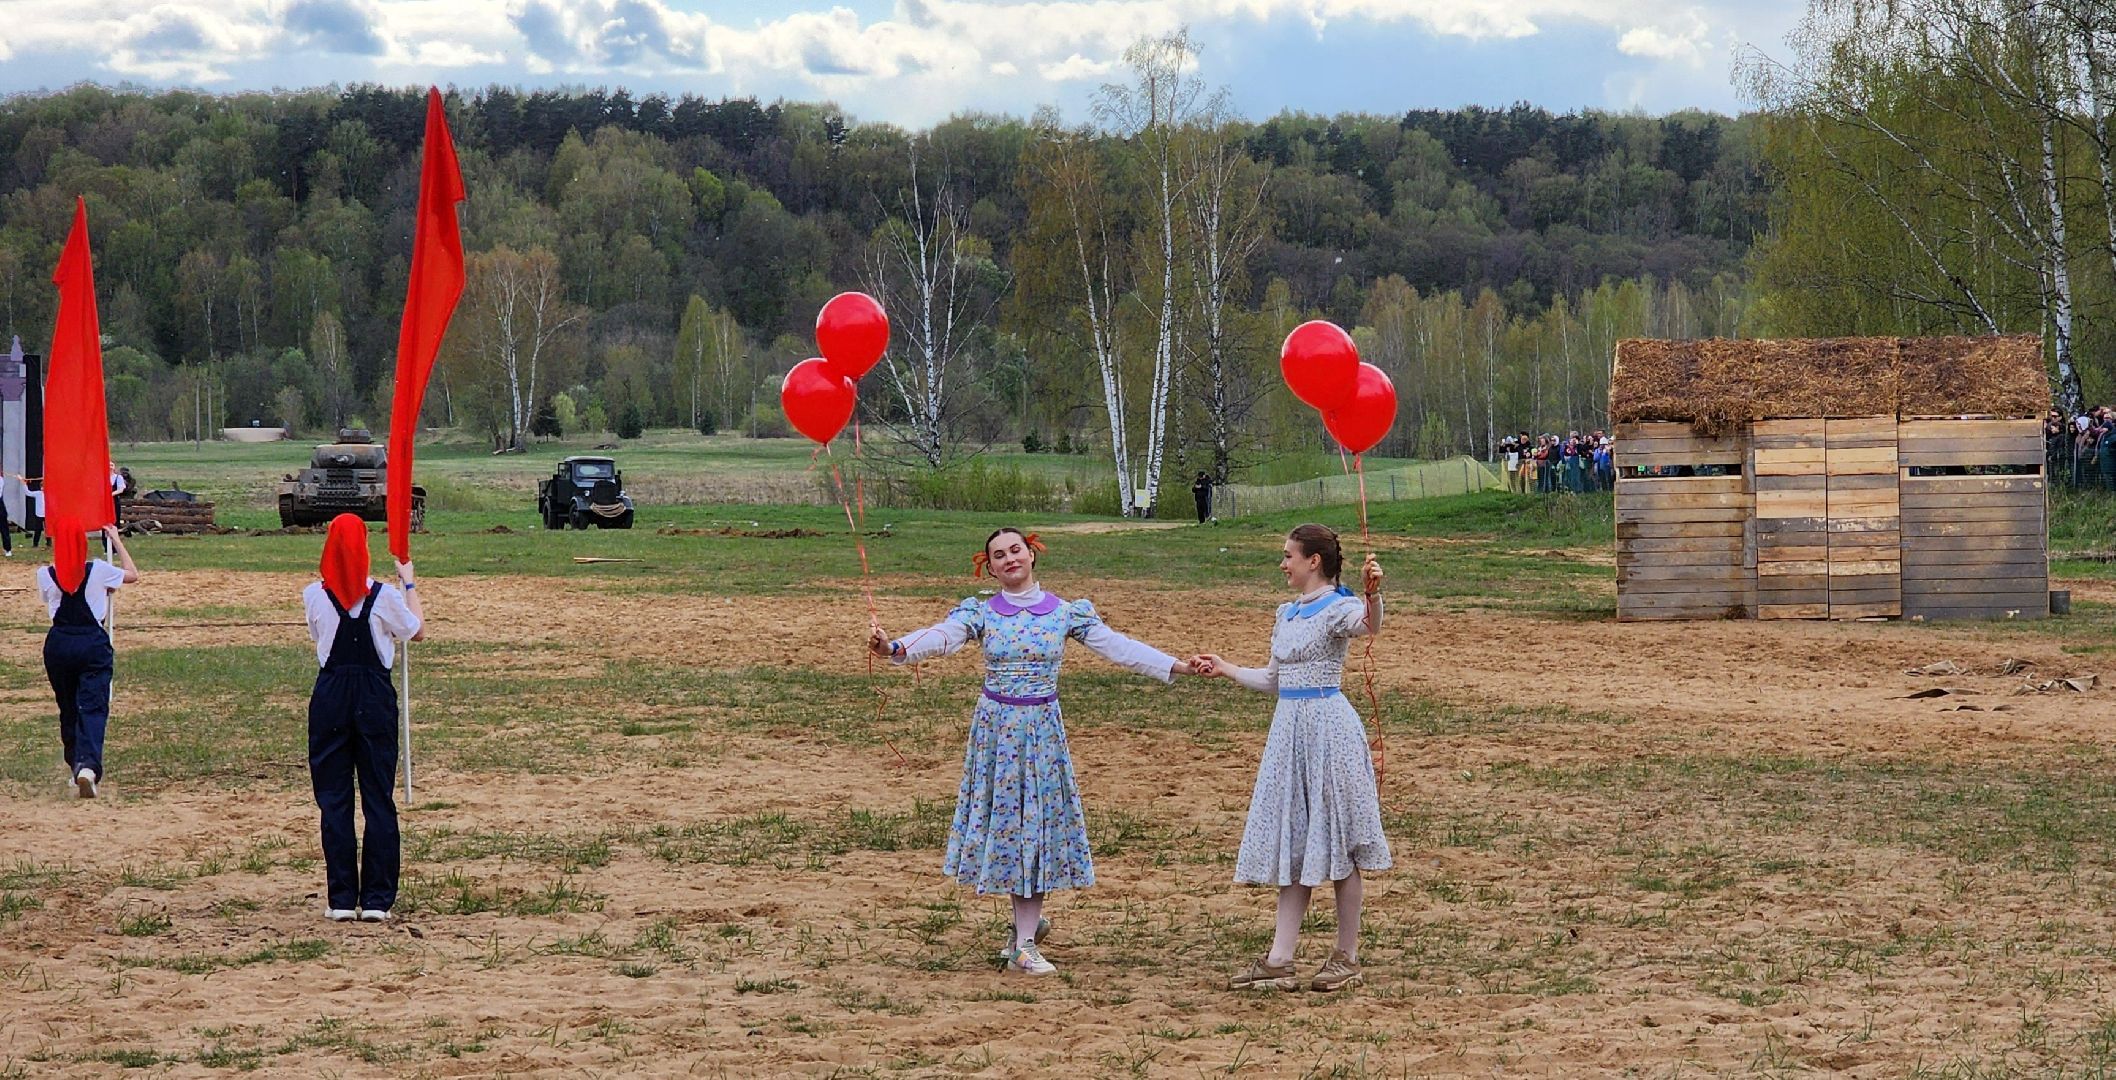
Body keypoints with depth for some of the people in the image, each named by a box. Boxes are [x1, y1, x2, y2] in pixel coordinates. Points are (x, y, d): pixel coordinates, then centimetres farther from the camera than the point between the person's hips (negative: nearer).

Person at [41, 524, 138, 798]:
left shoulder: (45, 576, -2)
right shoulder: (98, 571, -4)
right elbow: (132, 575, 14)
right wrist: (116, 541, 24)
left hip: (58, 644, 2)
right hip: (93, 642, -2)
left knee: (68, 706, 18)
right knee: (93, 707, -8)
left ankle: (75, 763, 30)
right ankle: (88, 766, -28)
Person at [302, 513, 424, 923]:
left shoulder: (313, 595, -4)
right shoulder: (384, 595, -9)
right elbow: (416, 631, 9)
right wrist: (409, 584, 22)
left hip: (330, 696, 1)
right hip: (375, 696, -1)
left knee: (334, 800, 6)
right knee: (379, 798, 5)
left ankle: (341, 899, 4)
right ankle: (377, 898, 3)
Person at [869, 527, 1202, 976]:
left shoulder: (1064, 613, 1)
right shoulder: (981, 613, -1)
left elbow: (1116, 646, -2)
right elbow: (940, 637, -18)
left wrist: (1180, 667, -9)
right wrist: (893, 647, -38)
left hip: (1042, 728, 0)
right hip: (995, 726, 0)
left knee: (1038, 822, -1)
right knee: (1004, 816, 4)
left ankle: (1024, 943, 2)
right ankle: (1028, 921, 23)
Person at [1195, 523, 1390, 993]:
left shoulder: (1338, 609, -11)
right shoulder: (1287, 614, 14)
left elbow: (1370, 624, -35)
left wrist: (1372, 593, -55)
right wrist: (1224, 669, 30)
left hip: (1327, 726, -8)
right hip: (1290, 728, 8)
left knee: (1337, 842, 0)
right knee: (1293, 844, 8)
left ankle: (1347, 957, 9)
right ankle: (1280, 961, 8)